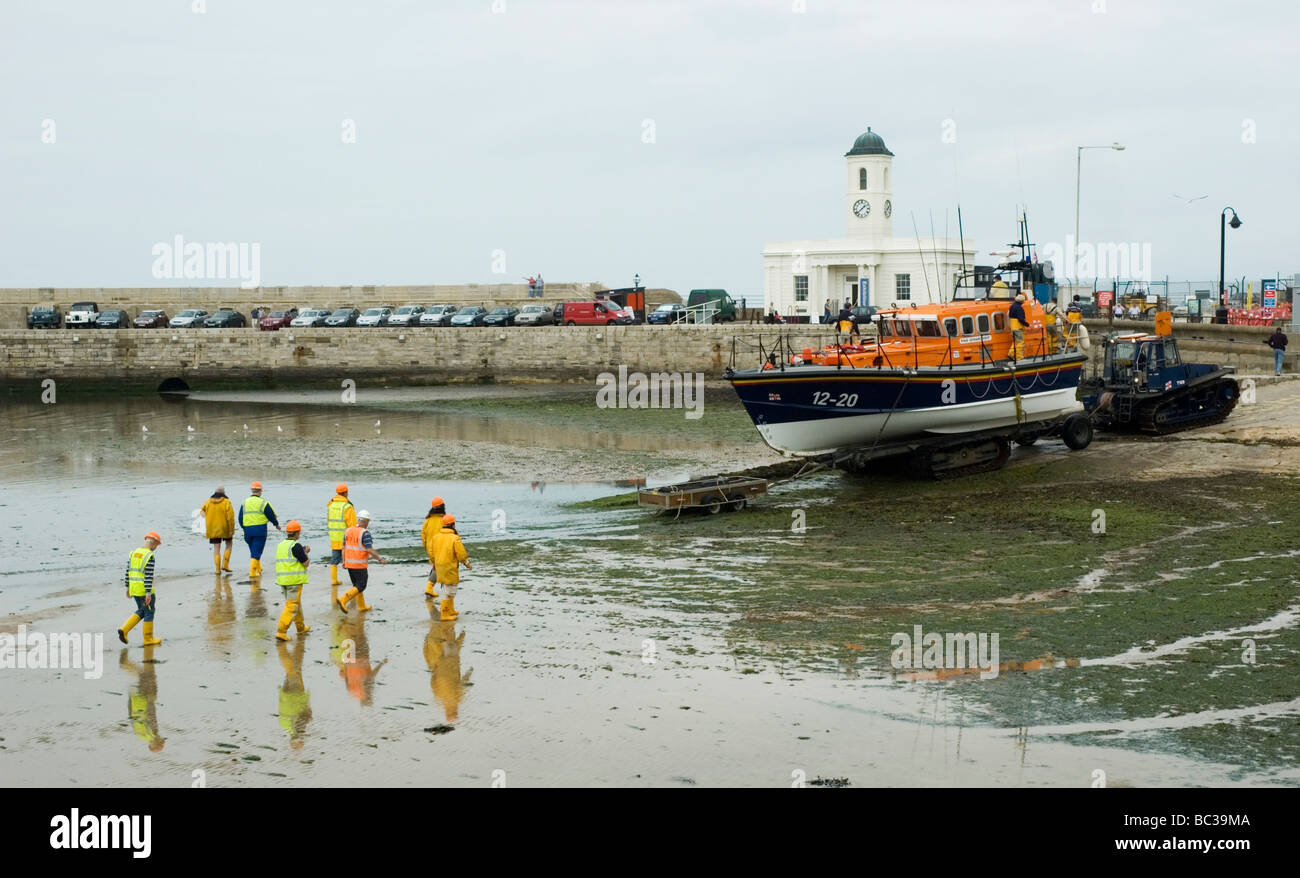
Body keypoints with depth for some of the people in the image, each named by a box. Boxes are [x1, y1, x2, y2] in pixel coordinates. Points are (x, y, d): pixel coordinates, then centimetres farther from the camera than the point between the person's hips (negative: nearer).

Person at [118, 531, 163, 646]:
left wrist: (128, 587, 18)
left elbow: (128, 571, 11)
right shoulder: (149, 556, -16)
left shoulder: (134, 553, 8)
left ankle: (124, 629, 6)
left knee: (141, 611, 20)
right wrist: (148, 593, -19)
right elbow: (148, 576, -20)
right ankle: (148, 639, 13)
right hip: (144, 589, -7)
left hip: (134, 588, 8)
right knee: (149, 613, 6)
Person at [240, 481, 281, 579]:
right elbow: (271, 515, 0)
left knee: (253, 551, 20)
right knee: (256, 552, -3)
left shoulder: (244, 503, 6)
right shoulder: (263, 503, -6)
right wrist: (276, 524, 19)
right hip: (260, 530, -4)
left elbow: (240, 519, 8)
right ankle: (252, 572, -11)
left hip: (247, 530, 4)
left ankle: (258, 570, 30)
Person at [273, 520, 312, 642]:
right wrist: (306, 553, 8)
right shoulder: (296, 546, -13)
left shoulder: (280, 545, 12)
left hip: (282, 579, 8)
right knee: (292, 606, -5)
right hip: (294, 579, -8)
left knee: (296, 603, 22)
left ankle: (301, 627, 35)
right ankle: (281, 631, -12)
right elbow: (305, 563, -11)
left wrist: (303, 551, 19)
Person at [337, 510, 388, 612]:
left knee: (357, 585, 18)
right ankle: (343, 599, -14)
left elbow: (344, 547, 8)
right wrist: (380, 560, -9)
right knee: (360, 587, 1)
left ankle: (362, 606, 24)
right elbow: (370, 550, -19)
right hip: (360, 565, -7)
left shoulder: (348, 531, 5)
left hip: (349, 563, 7)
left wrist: (344, 562, 14)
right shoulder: (365, 533, -16)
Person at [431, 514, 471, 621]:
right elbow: (462, 554, -14)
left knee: (449, 589, 22)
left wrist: (434, 565, 27)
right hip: (450, 568, -7)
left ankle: (450, 611, 32)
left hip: (439, 567, 7)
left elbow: (433, 553, 11)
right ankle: (445, 615, 0)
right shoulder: (455, 538, -17)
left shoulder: (436, 537, 3)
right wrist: (468, 564, 3)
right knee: (450, 591, 1)